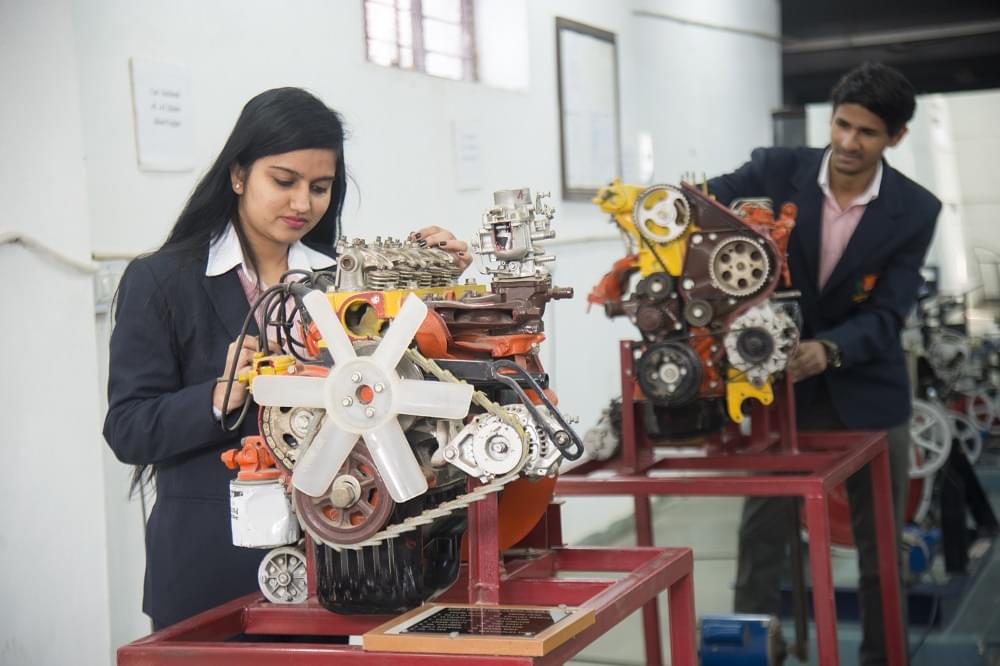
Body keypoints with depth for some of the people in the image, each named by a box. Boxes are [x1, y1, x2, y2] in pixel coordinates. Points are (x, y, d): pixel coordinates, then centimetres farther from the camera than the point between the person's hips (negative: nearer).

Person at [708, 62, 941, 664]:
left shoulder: (916, 211, -11)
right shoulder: (776, 171, -10)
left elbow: (887, 316, -15)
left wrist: (828, 350, -34)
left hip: (869, 395, 0)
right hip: (781, 388, 0)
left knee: (882, 547, 10)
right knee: (761, 540, 1)